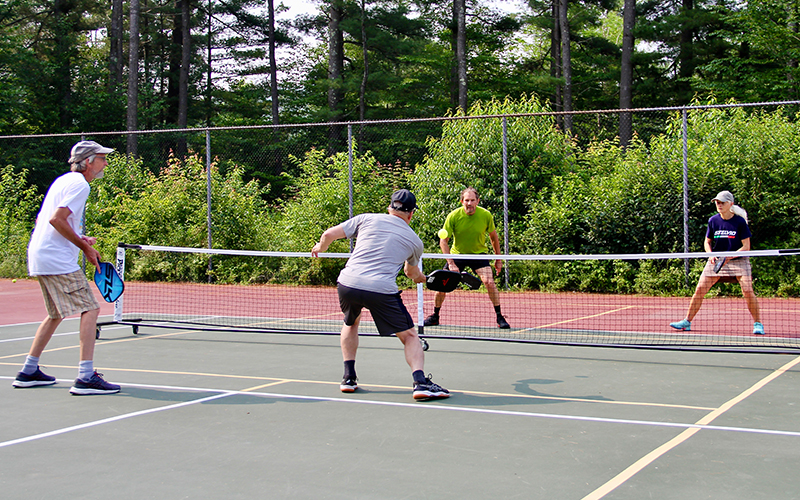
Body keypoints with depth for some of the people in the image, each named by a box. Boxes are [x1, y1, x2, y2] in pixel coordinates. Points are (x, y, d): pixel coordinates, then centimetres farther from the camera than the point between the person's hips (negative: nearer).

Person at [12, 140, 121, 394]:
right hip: (58, 260, -10)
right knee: (90, 309, -12)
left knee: (56, 314, 21)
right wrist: (84, 246, -13)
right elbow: (56, 219, -21)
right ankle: (86, 376, -17)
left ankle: (28, 371, 25)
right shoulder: (79, 185, -11)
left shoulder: (64, 180, 19)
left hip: (41, 258, 10)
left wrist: (80, 238, 13)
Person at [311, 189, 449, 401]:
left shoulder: (367, 219, 14)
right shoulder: (414, 240, 16)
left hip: (347, 283, 2)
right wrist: (422, 278, 59)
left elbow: (329, 234, 13)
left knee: (351, 323, 32)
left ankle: (349, 377, 27)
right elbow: (413, 273, 35)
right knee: (409, 336, 12)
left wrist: (320, 247, 35)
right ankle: (420, 382, -9)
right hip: (382, 289, -2)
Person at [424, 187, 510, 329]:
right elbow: (443, 240, -14)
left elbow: (493, 236, 2)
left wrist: (498, 258, 6)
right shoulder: (453, 216, -20)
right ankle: (435, 316, 17)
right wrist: (451, 263, -24)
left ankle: (499, 317, -5)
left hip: (479, 254, 0)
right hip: (457, 254, 1)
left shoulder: (486, 215, -16)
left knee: (489, 282, -21)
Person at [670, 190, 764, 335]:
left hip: (738, 260, -3)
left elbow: (746, 246, -10)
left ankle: (757, 323, -3)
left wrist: (729, 257, -22)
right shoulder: (713, 221, -1)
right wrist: (711, 255, -8)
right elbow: (707, 241, 12)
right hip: (716, 261, 3)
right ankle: (687, 322, 6)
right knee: (700, 290, -5)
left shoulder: (740, 221, -11)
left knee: (747, 290, -19)